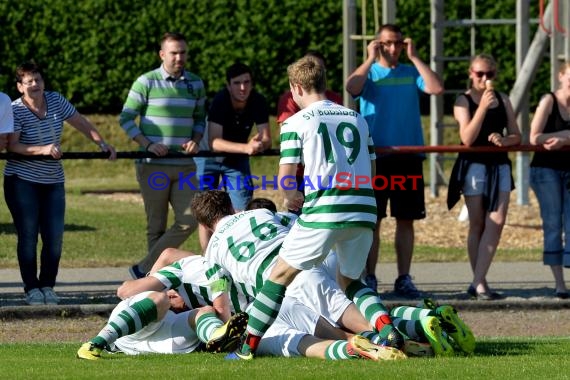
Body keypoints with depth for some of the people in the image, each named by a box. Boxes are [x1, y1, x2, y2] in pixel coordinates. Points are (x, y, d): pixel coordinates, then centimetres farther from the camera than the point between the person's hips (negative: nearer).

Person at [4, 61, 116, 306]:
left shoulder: (56, 101, 4)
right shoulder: (15, 110, -10)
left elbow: (81, 123, 13)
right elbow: (12, 145, -21)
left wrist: (102, 144, 8)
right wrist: (43, 150, -31)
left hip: (53, 182, 4)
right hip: (22, 181, -4)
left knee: (55, 238, -1)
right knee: (28, 236, -4)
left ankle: (47, 286, 8)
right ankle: (31, 288, 2)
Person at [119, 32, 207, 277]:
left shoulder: (195, 84, 10)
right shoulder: (146, 82, -3)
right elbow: (126, 118, -2)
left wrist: (195, 140, -1)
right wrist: (148, 145, -14)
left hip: (185, 166, 4)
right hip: (153, 167, -4)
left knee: (189, 220, -7)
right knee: (157, 227, 1)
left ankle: (144, 269, 0)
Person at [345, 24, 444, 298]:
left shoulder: (411, 73, 10)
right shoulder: (369, 73, 4)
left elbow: (436, 88, -8)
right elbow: (352, 88, -18)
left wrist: (414, 57, -4)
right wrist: (371, 59, -10)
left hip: (408, 157, 2)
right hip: (375, 157, -2)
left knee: (406, 220, 4)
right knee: (372, 220, -1)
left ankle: (404, 279, 9)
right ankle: (369, 278, 3)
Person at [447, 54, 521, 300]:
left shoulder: (502, 100, 12)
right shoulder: (464, 101, -1)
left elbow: (516, 136, 12)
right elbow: (467, 139, -13)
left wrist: (504, 140, -11)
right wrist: (482, 107, -19)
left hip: (499, 166, 4)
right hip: (474, 165, -4)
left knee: (497, 222, -11)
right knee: (478, 225, 1)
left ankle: (478, 283, -12)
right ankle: (479, 284, 6)